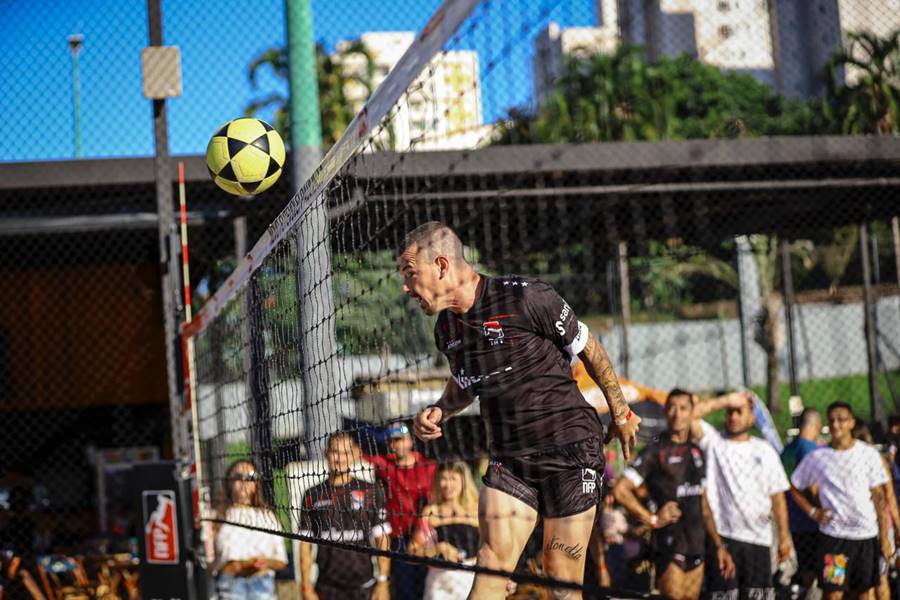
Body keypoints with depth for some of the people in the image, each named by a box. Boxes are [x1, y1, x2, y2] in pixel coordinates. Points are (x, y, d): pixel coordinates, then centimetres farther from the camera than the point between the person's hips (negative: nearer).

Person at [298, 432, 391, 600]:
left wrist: (383, 582, -4)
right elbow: (305, 545, 7)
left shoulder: (371, 492, 3)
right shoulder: (313, 495, 7)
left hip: (363, 586, -1)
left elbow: (382, 539, 3)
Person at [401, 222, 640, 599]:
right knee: (492, 561, -11)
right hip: (508, 458, 5)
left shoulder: (526, 297, -15)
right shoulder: (446, 328, 6)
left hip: (571, 450, -5)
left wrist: (621, 415, 7)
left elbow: (590, 351, -2)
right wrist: (437, 413, 4)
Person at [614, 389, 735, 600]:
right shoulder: (656, 451, -5)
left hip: (696, 548, 6)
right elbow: (620, 490, -12)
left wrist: (719, 546, 18)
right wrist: (652, 519, -12)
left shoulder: (696, 453, 15)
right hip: (670, 548, -6)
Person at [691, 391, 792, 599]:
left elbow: (777, 496, 9)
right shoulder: (713, 442, 4)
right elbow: (690, 415, -12)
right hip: (721, 536, -2)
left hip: (758, 538, 2)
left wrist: (784, 535, 4)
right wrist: (725, 400, -9)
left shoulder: (765, 450, 9)